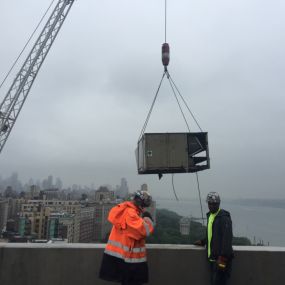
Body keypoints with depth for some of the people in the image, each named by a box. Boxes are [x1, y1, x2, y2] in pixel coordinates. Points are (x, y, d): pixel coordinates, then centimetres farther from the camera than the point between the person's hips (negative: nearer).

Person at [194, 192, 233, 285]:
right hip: (213, 258, 9)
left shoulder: (224, 217, -14)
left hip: (221, 258, -8)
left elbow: (227, 238, -21)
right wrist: (203, 242, 15)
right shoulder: (210, 215, 13)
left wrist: (223, 258, -24)